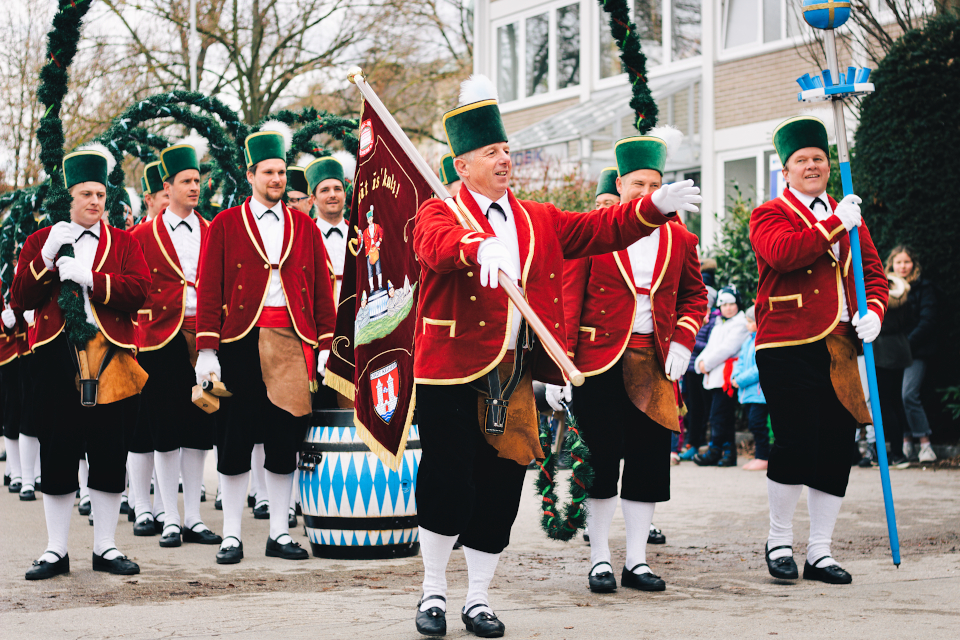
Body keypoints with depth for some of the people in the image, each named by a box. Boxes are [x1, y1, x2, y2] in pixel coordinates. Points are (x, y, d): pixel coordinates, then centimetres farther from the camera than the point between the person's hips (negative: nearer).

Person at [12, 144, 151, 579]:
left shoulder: (123, 242, 10)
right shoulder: (40, 241, 10)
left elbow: (139, 290, -6)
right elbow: (20, 299, 1)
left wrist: (88, 277, -15)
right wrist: (47, 258, -12)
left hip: (109, 359, 1)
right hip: (57, 359, 0)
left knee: (108, 455, 3)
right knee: (57, 456, 1)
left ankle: (105, 547, 12)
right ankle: (56, 551, 9)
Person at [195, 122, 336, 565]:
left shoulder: (304, 227, 11)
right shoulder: (225, 225, 4)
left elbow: (322, 289, 10)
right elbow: (209, 289, 0)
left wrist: (326, 345, 2)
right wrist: (206, 349, -7)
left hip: (292, 343, 2)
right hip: (240, 341, -2)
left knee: (285, 437, 5)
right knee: (234, 439, 1)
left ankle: (280, 534, 14)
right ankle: (232, 536, 8)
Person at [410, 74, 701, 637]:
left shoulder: (538, 221, 16)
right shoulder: (439, 213, -1)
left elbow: (600, 229, 7)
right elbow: (440, 246, -25)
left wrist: (657, 206, -9)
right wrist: (480, 248, -48)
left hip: (515, 376, 5)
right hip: (453, 372, -5)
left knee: (500, 490, 6)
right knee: (449, 485, -3)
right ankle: (434, 592, 14)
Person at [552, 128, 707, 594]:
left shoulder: (679, 239, 9)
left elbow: (694, 295, 19)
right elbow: (567, 299, -4)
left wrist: (683, 341, 1)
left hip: (656, 364, 4)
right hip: (600, 361, -3)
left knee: (649, 461, 5)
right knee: (600, 460, -1)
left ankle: (636, 561, 13)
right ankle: (600, 560, 10)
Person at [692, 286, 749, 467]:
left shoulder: (740, 324, -4)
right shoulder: (718, 325, 24)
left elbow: (727, 348, -13)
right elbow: (710, 347, 20)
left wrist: (708, 363, -11)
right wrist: (701, 362, 0)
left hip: (727, 376, -8)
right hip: (713, 377, 8)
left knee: (719, 416, -10)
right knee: (725, 418, 7)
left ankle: (715, 451, -9)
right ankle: (728, 451, 8)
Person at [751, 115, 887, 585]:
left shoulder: (849, 217, 19)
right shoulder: (769, 215, 3)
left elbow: (873, 272, 17)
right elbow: (783, 252, -19)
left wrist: (873, 313, -2)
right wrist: (834, 224, -17)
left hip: (841, 349, 5)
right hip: (788, 348, -5)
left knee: (837, 449, 4)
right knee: (795, 444, -10)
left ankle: (820, 553, 12)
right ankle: (779, 542, 9)